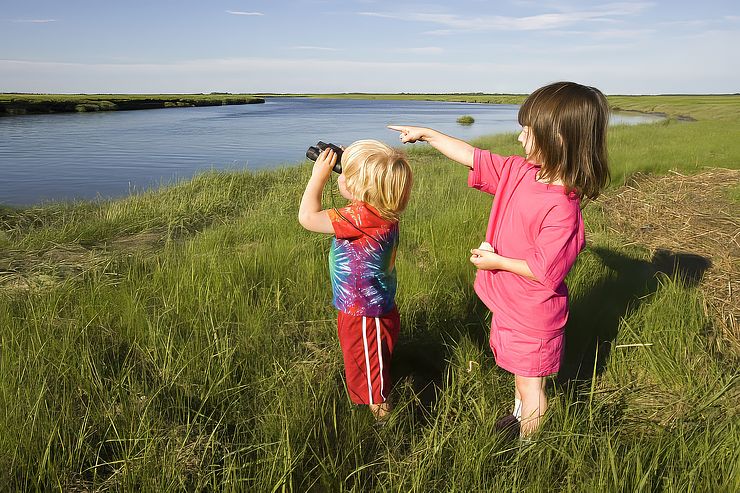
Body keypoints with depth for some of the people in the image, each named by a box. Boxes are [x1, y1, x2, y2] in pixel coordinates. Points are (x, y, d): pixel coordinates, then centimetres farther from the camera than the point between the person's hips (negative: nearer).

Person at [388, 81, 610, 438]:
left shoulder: (561, 208, -32)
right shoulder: (519, 172, -6)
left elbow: (545, 272, -28)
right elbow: (474, 157, 2)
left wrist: (498, 261, -19)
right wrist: (426, 134, 4)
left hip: (532, 317, -8)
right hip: (509, 304, 8)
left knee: (530, 384, 13)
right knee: (519, 372, 30)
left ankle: (527, 442, 35)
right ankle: (518, 416, 54)